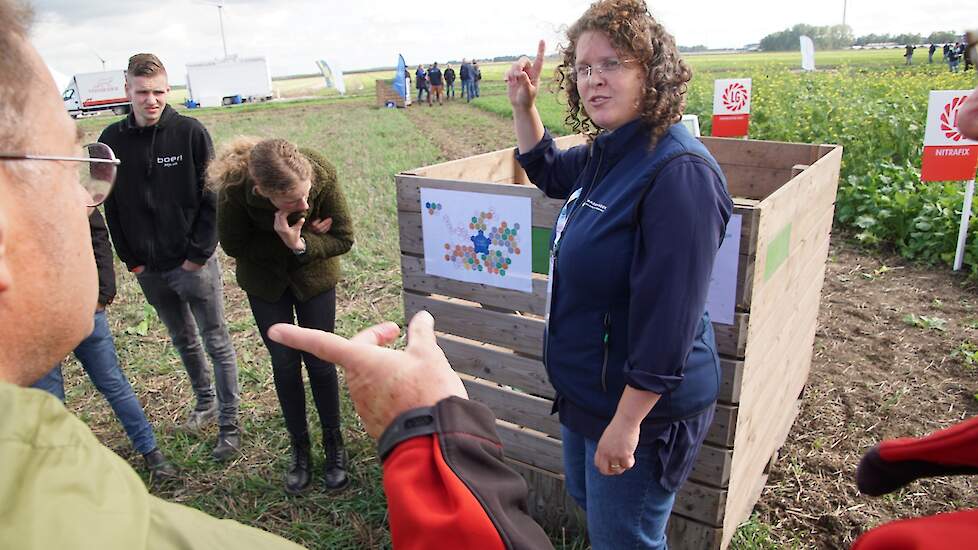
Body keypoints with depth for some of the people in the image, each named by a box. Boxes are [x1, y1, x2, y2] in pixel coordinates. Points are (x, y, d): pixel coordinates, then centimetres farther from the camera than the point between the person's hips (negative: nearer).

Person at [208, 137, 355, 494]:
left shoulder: (322, 173, -32)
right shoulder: (234, 188, -33)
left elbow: (343, 239, -19)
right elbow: (234, 246, -15)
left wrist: (301, 245, -35)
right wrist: (286, 240, -28)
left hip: (314, 274, 0)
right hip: (264, 280, 0)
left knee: (319, 361, 5)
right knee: (284, 364, 7)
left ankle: (334, 443, 25)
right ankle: (299, 448, 27)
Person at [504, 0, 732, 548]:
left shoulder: (678, 172, -27)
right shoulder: (607, 154, 2)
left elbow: (668, 318, -29)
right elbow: (548, 171, 25)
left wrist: (626, 423, -25)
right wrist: (524, 107, 9)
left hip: (640, 403, -9)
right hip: (588, 390, 9)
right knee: (587, 498, 29)